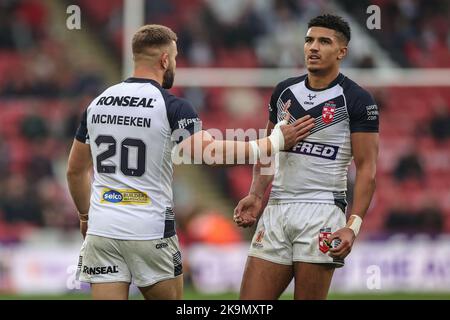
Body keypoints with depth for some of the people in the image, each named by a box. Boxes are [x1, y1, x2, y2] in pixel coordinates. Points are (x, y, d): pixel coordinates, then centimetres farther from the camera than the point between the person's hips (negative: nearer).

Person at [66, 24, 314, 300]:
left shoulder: (97, 104, 9)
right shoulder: (172, 107, -7)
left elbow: (75, 170, 16)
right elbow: (211, 153, -18)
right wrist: (276, 141, -10)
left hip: (101, 231, 4)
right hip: (150, 233, -4)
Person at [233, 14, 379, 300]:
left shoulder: (356, 100, -4)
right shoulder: (284, 92, 13)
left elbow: (367, 167, -6)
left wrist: (353, 225, -16)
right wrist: (257, 195, 8)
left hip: (321, 211, -5)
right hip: (276, 210, 5)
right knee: (249, 303, -2)